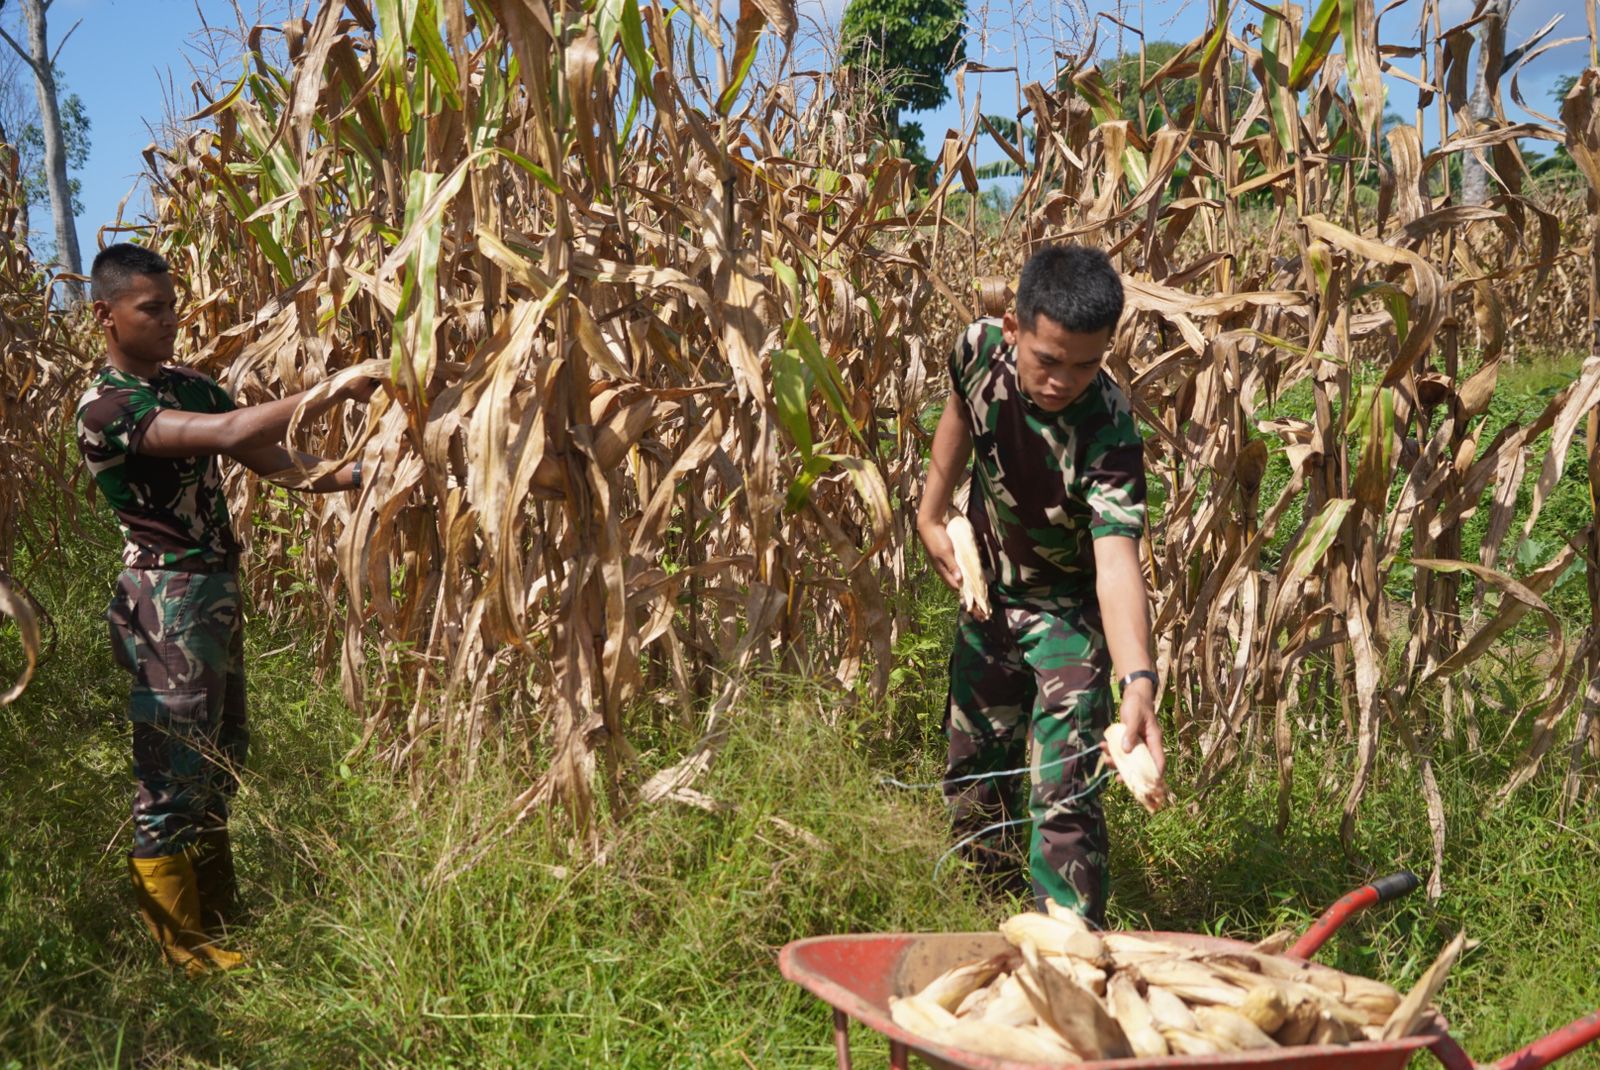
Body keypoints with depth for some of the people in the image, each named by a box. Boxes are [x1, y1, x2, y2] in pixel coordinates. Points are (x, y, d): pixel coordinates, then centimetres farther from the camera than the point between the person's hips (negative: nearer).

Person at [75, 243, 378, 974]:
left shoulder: (187, 384, 11)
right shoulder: (105, 406, -16)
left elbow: (268, 458, 4)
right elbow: (229, 433, -28)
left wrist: (351, 474, -12)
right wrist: (335, 390, -31)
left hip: (218, 589, 9)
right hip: (167, 602, -9)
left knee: (222, 758, 17)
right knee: (173, 772, -1)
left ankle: (215, 912, 30)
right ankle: (178, 941, 12)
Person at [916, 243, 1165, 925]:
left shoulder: (1108, 429, -35)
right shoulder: (980, 350, -21)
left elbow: (1116, 561, -47)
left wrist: (1138, 680, -60)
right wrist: (932, 513, 7)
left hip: (1069, 608, -5)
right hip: (988, 592, 6)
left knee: (1063, 795, -15)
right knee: (972, 778, 19)